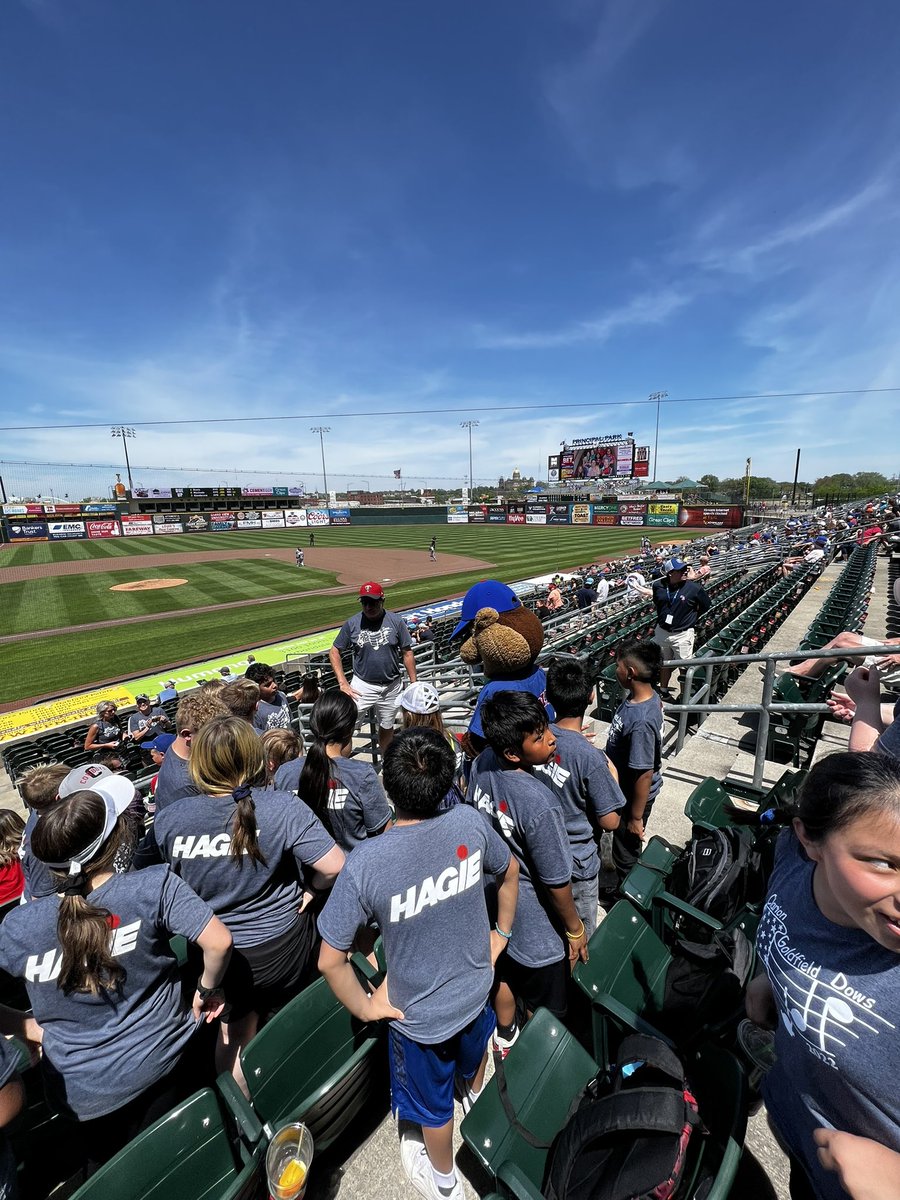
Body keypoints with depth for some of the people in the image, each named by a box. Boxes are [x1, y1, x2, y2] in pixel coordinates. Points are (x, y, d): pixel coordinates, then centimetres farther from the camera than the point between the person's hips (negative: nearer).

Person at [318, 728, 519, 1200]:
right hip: (476, 989, 4)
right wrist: (502, 932, 9)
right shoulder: (470, 823, -26)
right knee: (473, 1055, 38)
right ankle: (478, 1103, 71)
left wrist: (364, 1006, -5)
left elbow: (330, 961, -24)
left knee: (433, 1106, 30)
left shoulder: (364, 863, -35)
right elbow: (509, 872, -6)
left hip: (418, 1014, -3)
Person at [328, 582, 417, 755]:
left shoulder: (396, 621, -7)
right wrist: (343, 683, -9)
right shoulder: (352, 624, -7)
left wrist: (414, 683, -2)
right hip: (362, 685, 0)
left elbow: (407, 653, 0)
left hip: (391, 687, 1)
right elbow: (334, 652, 0)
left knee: (386, 727, 17)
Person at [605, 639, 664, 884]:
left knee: (626, 853, 17)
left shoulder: (641, 722, -37)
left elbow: (644, 774, -29)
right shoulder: (647, 696, -11)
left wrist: (636, 817, -16)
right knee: (626, 848, 31)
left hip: (634, 797, -9)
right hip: (624, 790, 9)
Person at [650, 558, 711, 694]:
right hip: (662, 632, 4)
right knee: (664, 664, 20)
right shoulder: (658, 585, -7)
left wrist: (691, 617, 1)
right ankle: (663, 690, 38)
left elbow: (706, 604, 3)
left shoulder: (694, 588, -15)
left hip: (682, 634, -3)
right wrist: (663, 618, 7)